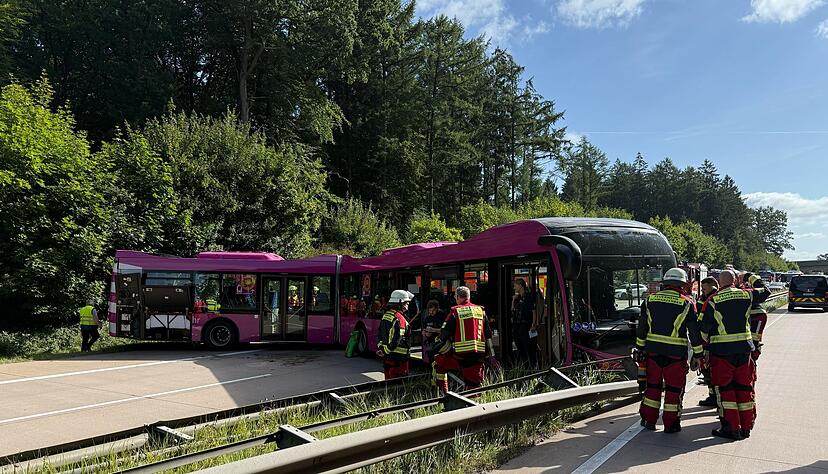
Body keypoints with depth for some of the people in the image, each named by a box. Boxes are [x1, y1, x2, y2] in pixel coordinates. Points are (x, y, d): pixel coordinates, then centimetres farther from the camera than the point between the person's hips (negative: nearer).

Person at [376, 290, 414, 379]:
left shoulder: (385, 316, 11)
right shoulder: (399, 318, -19)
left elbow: (380, 334, 15)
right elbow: (397, 339, -23)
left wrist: (380, 347, 15)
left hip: (386, 356, 9)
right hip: (397, 356, -9)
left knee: (389, 379, 18)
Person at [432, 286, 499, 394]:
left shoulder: (455, 312, -2)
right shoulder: (480, 310, 11)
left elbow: (444, 335, -2)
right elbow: (488, 335, 13)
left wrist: (434, 349, 10)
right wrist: (491, 356, 17)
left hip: (460, 353, -3)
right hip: (478, 354, 4)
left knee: (439, 362, 20)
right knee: (474, 385, 10)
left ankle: (443, 393, 17)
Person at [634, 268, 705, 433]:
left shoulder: (650, 299, 5)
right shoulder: (687, 303, -3)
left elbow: (642, 327, 8)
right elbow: (694, 331, -3)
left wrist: (640, 348, 15)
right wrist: (698, 353, 4)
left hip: (653, 350, 3)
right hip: (676, 353, -3)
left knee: (653, 384, 15)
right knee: (674, 387, 8)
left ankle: (648, 419, 21)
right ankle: (670, 424, 13)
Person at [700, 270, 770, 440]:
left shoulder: (712, 301, -6)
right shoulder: (746, 295, 2)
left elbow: (703, 327, -5)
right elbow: (765, 292, 23)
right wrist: (753, 279, 36)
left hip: (721, 351, -4)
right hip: (744, 349, 4)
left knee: (725, 389, 3)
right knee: (745, 387, 13)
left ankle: (732, 428, 4)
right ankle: (746, 427, 21)